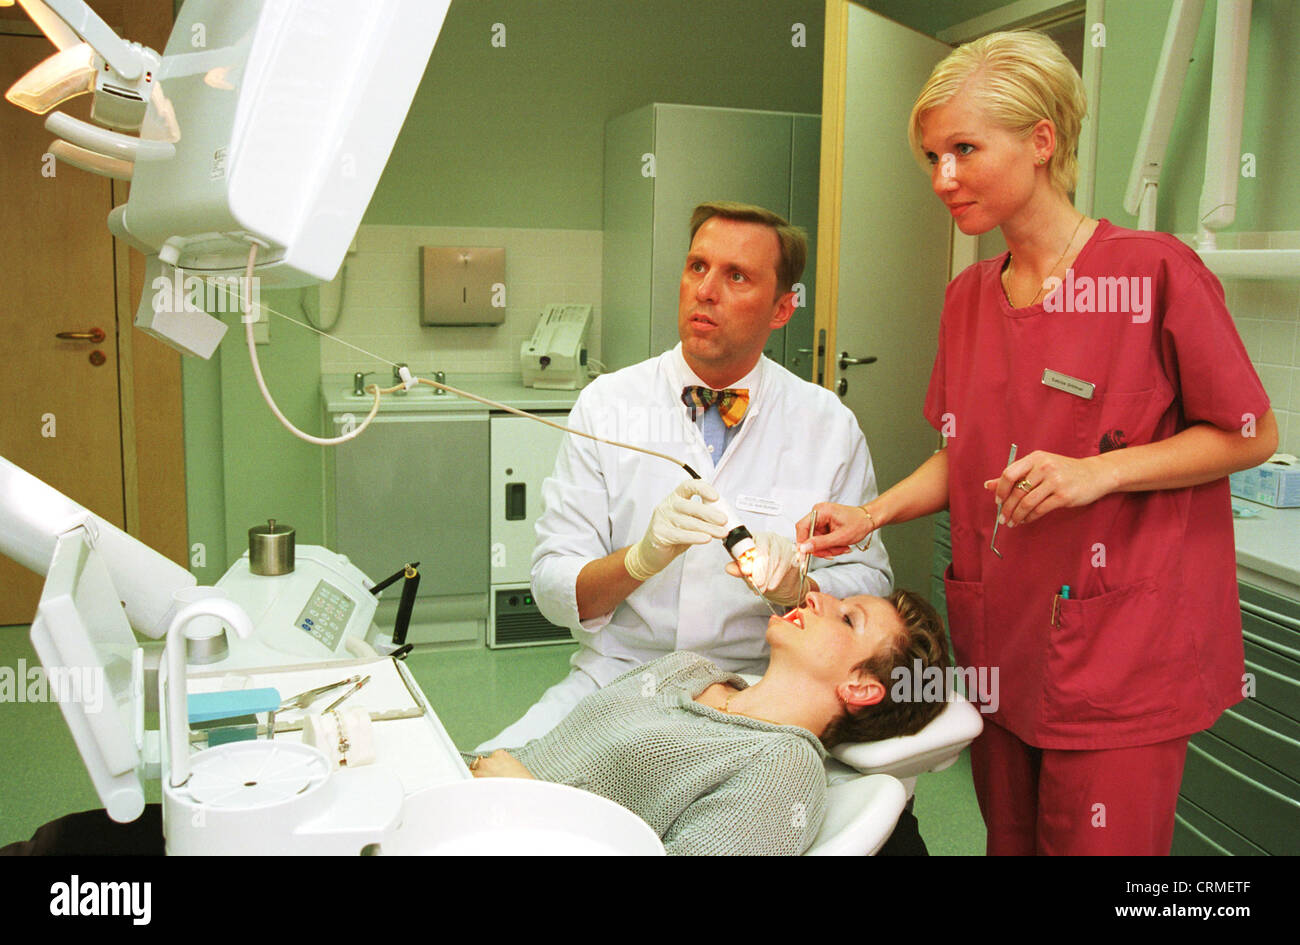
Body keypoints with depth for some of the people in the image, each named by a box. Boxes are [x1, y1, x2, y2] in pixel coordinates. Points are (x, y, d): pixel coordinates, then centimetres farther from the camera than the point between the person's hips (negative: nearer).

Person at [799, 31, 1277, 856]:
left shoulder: (1155, 271, -11)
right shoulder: (968, 298, 8)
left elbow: (1254, 436, -5)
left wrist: (1098, 471, -18)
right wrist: (869, 517, 1)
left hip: (1118, 657, -5)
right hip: (1000, 645, 6)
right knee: (1009, 838, 16)